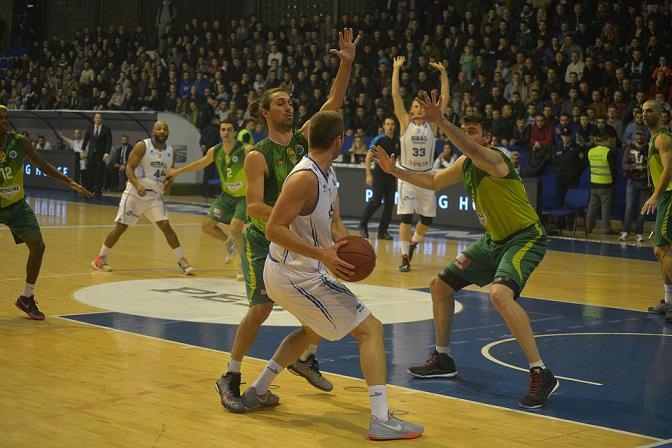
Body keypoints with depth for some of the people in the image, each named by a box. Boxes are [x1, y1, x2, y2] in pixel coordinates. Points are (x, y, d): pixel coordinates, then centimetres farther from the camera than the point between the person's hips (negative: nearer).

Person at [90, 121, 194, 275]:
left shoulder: (170, 151, 6)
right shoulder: (142, 146, -10)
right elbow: (129, 167, -14)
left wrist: (168, 181, -4)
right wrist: (137, 185, -29)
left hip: (155, 195, 4)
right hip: (135, 193, -4)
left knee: (166, 226, -6)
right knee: (121, 227, -2)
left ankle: (182, 260, 0)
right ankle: (100, 258, 10)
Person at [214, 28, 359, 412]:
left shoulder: (303, 138, -1)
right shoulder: (258, 157, -17)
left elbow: (334, 102, -8)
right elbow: (254, 206, -24)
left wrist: (347, 64, -20)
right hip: (264, 240, -6)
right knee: (262, 306, -18)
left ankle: (305, 359, 28)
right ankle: (230, 378, -7)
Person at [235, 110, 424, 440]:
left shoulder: (328, 174, 7)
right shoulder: (305, 177, -23)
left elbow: (334, 222, 12)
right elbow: (273, 229, -27)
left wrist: (346, 246, -10)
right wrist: (323, 254, -33)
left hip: (288, 272, 10)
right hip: (297, 275, -10)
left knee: (313, 331, 34)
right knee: (371, 329, -7)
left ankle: (257, 393, 38)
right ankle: (381, 420, -13)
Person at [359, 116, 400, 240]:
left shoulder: (398, 141, 7)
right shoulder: (378, 140, -7)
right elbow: (368, 158, -7)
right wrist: (368, 175, -14)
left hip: (392, 175, 5)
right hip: (379, 174, -5)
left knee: (389, 203, 2)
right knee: (376, 201, -11)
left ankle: (383, 231, 9)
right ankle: (363, 225, 7)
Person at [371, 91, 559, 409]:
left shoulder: (492, 159, -22)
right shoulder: (465, 164, 5)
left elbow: (472, 149, -46)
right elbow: (434, 182, 22)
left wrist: (440, 122, -56)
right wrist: (395, 171, 14)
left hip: (526, 237, -10)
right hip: (494, 240, 10)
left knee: (500, 293, -35)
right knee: (440, 285, 14)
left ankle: (541, 375, -29)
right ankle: (443, 359, 29)